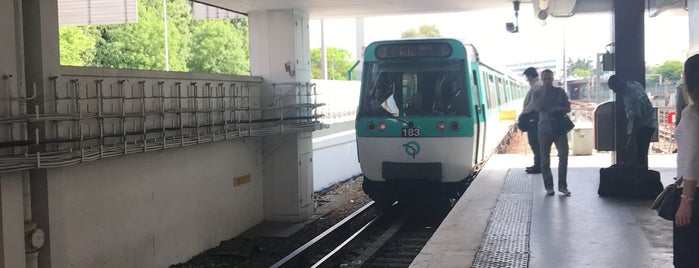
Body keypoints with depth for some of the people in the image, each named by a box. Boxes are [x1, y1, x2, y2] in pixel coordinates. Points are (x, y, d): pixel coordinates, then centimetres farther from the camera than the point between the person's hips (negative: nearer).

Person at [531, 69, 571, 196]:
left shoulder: (560, 92, 9)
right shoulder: (537, 93, 5)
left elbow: (568, 108, 10)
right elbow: (537, 108, -12)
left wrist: (558, 108, -10)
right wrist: (544, 91, -11)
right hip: (544, 130, 0)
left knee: (563, 156, -9)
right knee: (545, 160, 3)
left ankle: (562, 186, -1)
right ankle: (549, 187, 13)